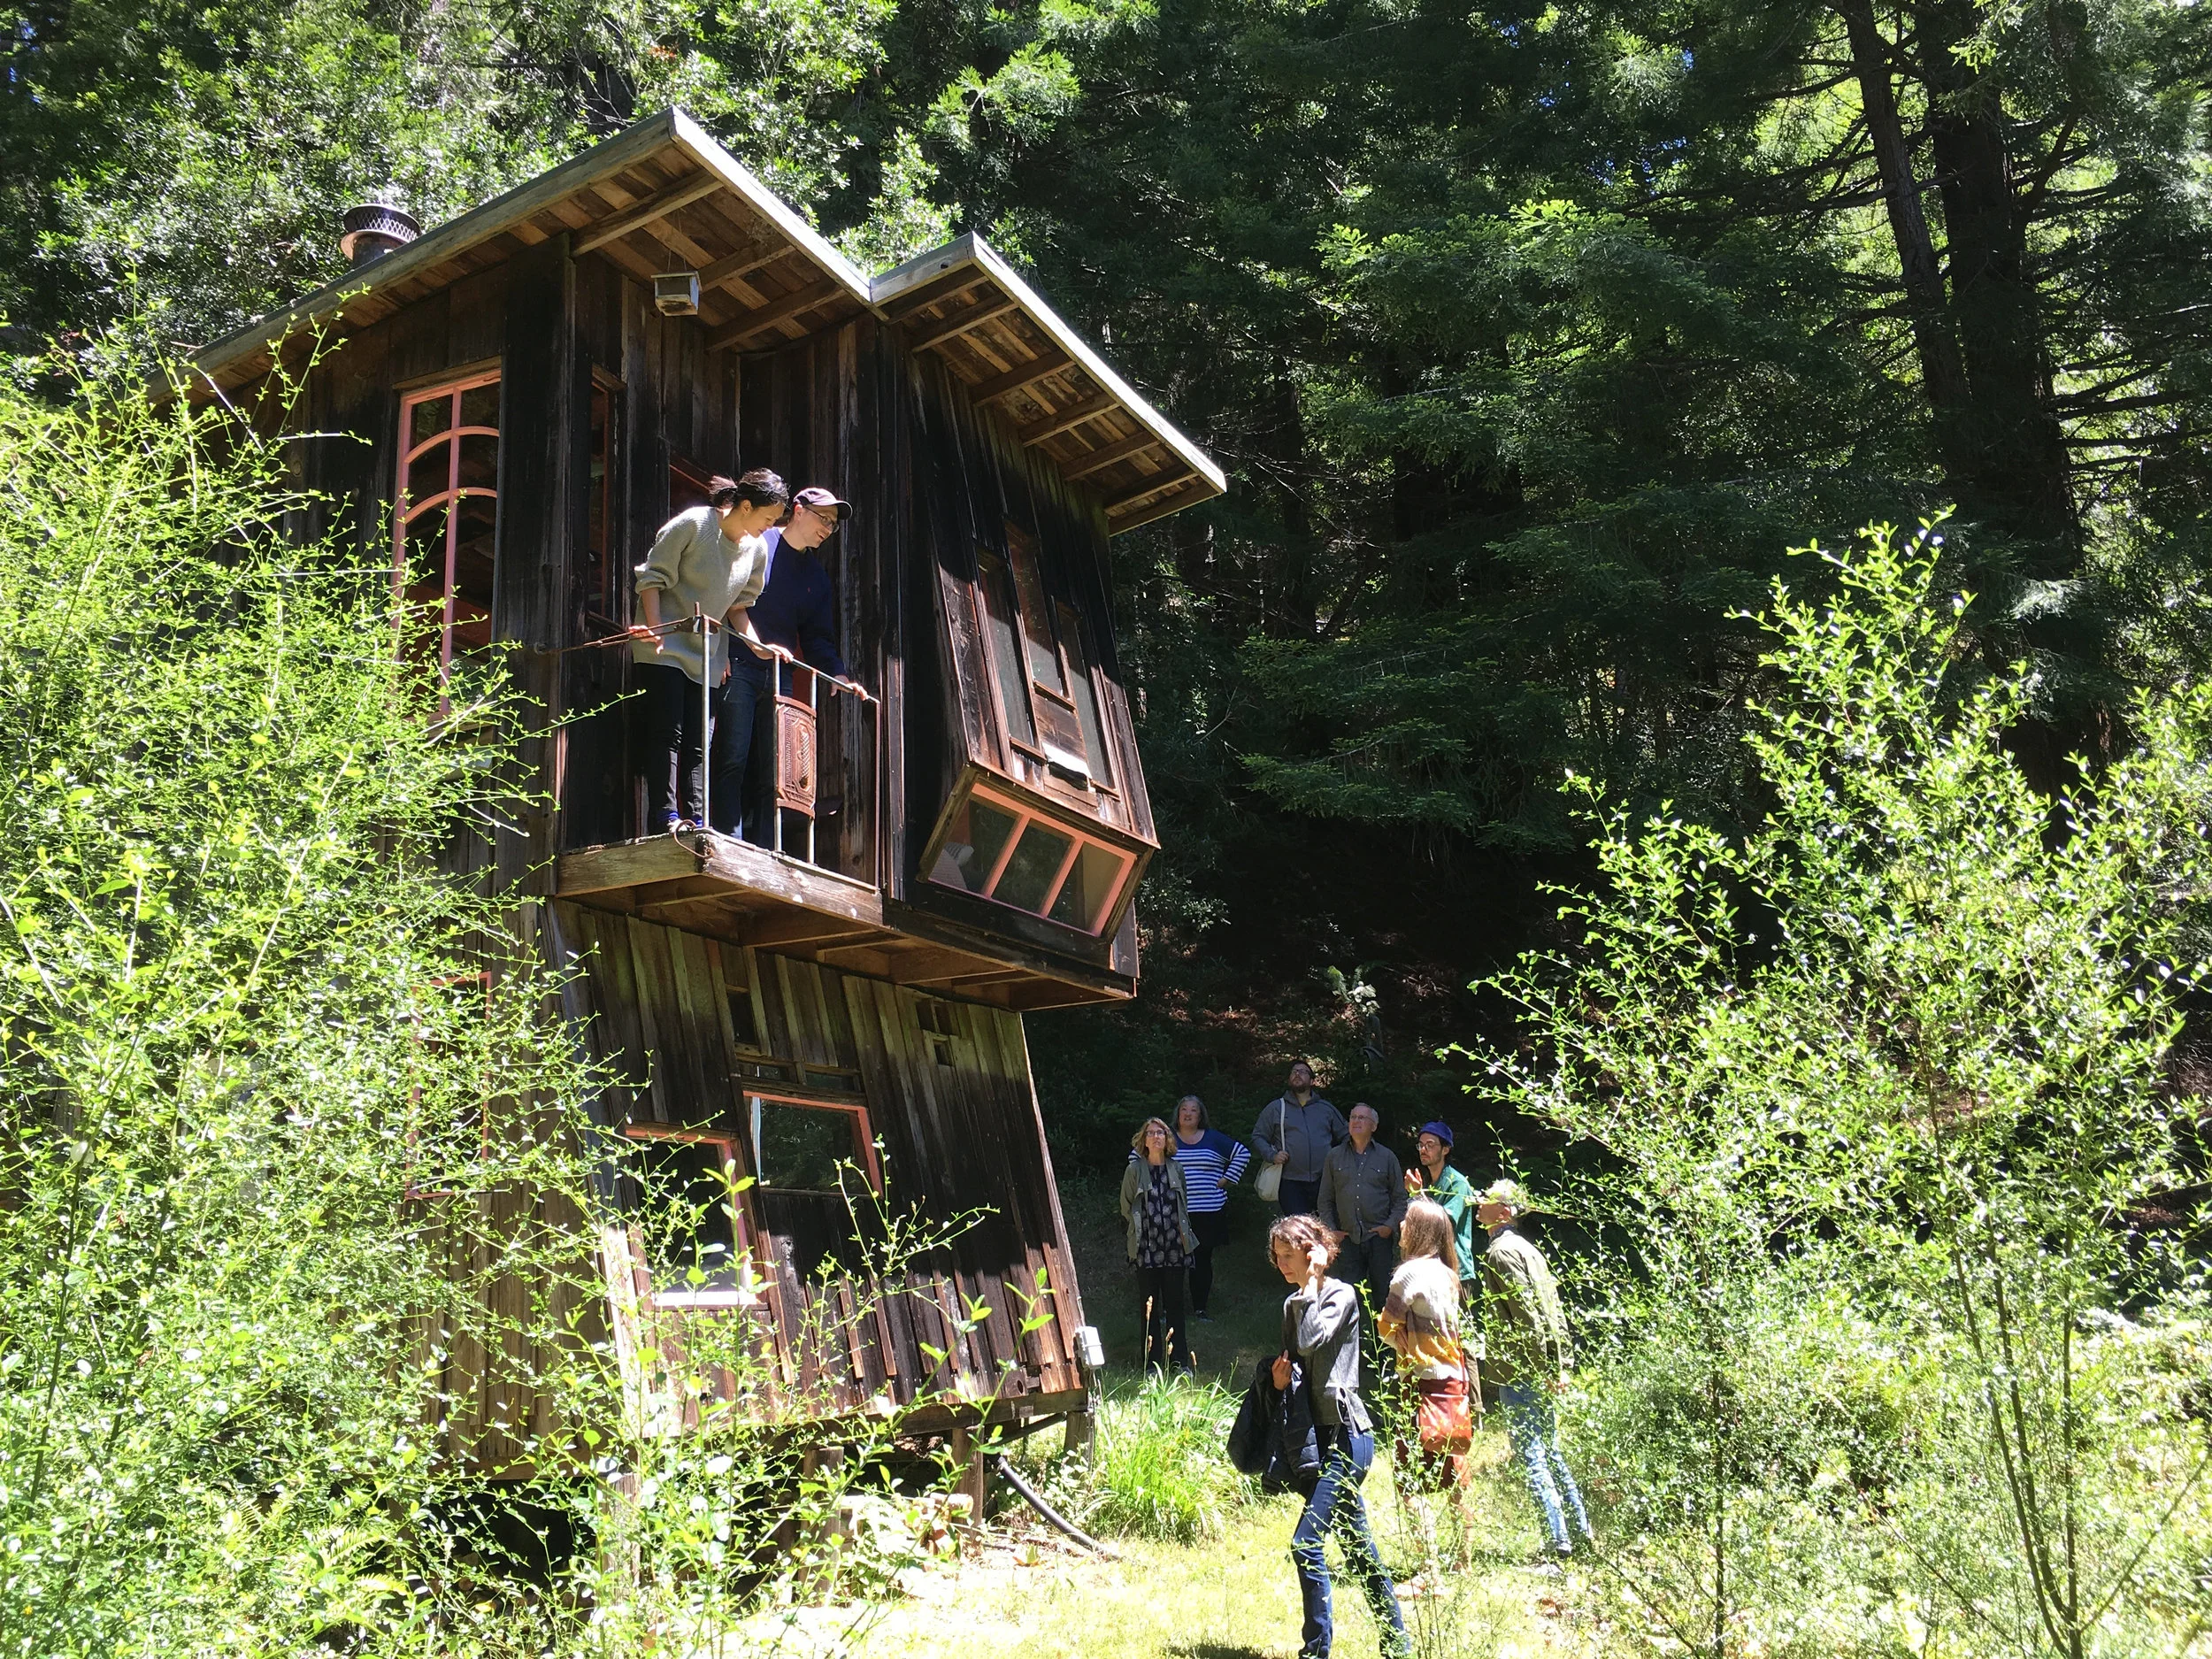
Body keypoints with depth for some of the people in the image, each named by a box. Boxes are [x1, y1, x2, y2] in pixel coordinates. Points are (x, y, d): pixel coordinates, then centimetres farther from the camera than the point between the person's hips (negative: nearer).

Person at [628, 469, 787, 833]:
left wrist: (756, 643, -3)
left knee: (699, 742, 0)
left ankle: (695, 820, -2)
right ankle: (665, 816, -14)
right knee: (667, 732, -12)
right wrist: (656, 629, -18)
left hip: (707, 655, 6)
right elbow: (652, 577, -8)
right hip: (664, 647, -6)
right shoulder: (692, 524, -12)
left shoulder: (756, 551, 5)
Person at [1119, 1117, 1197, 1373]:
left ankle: (1179, 1360, 13)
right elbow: (1126, 1208, 6)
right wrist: (1141, 1227, 6)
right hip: (1147, 1247, -2)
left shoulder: (1176, 1169, 8)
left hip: (1174, 1247, 2)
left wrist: (1182, 1231, 12)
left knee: (1175, 1304, 6)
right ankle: (1152, 1362, 10)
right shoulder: (1135, 1170, -1)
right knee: (1149, 1306, 3)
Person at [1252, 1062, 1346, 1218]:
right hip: (1291, 1183, -2)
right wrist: (1272, 1155, -7)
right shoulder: (1275, 1108, 10)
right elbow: (1258, 1136, 10)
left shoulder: (1326, 1108, 15)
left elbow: (1345, 1135, 21)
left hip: (1324, 1182, 2)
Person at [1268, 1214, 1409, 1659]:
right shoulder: (1293, 1303, 13)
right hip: (1317, 1436, 8)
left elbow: (1312, 1340, -26)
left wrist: (1311, 1282, -17)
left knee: (1306, 1544, -12)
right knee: (1357, 1548, 14)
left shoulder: (1340, 1295, -10)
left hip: (1346, 1434, -8)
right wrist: (1280, 1374, -1)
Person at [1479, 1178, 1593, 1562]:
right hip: (1542, 1370, 10)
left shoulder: (1501, 1251, -13)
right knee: (1548, 1450, 17)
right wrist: (1558, 1366, 15)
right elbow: (1553, 1310, 16)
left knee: (1531, 1456, -4)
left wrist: (1544, 1369, -17)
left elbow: (1527, 1313, -19)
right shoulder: (1526, 1247, 16)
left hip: (1520, 1372, -10)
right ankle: (1580, 1529, 22)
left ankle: (1557, 1538, -2)